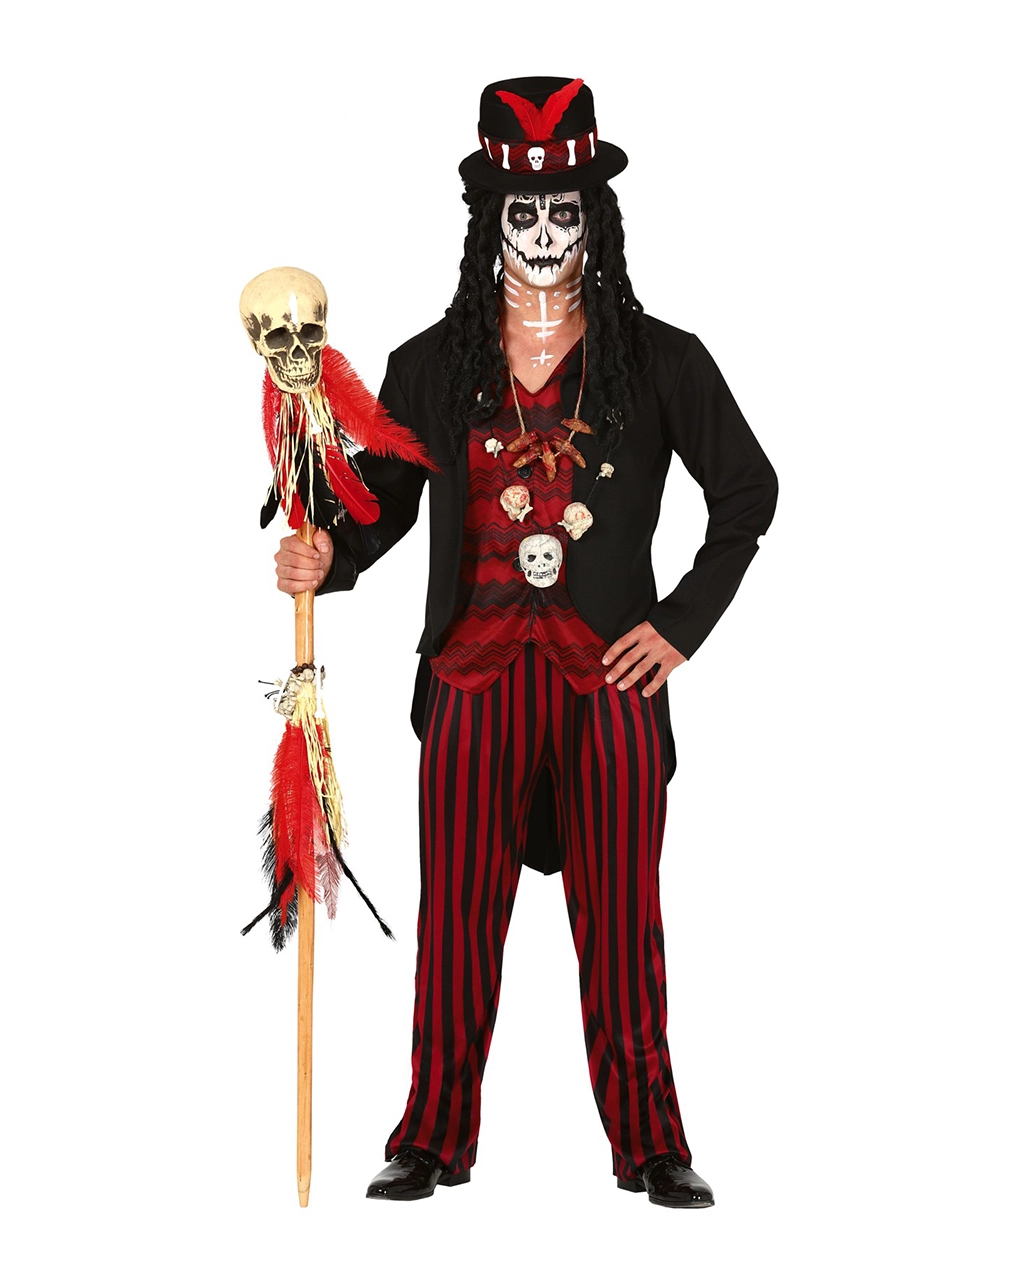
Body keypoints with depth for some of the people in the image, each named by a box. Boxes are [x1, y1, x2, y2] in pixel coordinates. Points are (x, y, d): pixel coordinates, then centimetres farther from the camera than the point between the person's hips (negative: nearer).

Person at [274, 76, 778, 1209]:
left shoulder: (659, 361, 4)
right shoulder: (432, 366, 7)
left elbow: (748, 490, 10)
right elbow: (383, 499, 11)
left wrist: (682, 625, 3)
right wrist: (327, 558, -11)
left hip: (611, 677, -1)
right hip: (476, 673, 1)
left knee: (620, 918, 3)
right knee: (459, 912, 3)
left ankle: (650, 1145, 15)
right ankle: (435, 1139, 16)